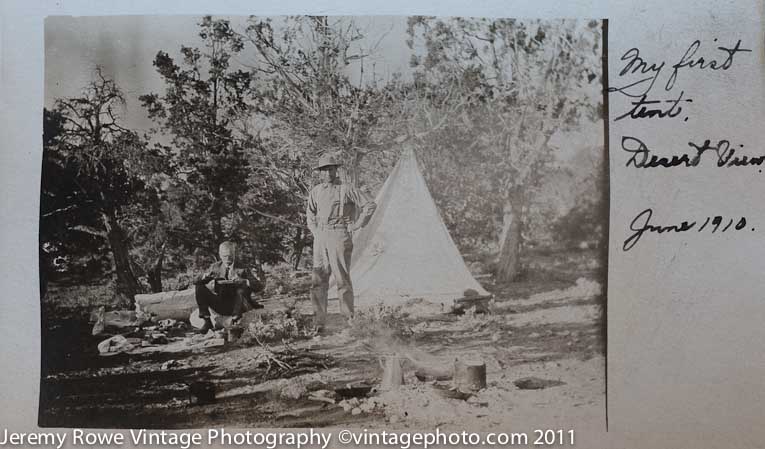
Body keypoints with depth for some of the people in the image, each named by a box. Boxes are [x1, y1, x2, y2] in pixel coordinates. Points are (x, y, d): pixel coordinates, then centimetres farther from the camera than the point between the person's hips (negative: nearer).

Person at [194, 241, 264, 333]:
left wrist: (243, 281, -29)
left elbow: (259, 286, -11)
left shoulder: (242, 269, -2)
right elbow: (196, 281, 5)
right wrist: (205, 276, -18)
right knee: (199, 287, -13)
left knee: (244, 288, -30)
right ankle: (207, 321, -10)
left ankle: (234, 321, -23)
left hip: (235, 304, -3)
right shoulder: (215, 267, 7)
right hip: (220, 305, 3)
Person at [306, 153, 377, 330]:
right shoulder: (316, 191, 11)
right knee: (318, 280, 2)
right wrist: (314, 230, 13)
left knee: (342, 278, -3)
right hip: (320, 238, 5)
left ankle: (349, 319, 7)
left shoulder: (346, 190, -5)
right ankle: (319, 321, 8)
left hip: (339, 237, -5)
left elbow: (370, 205, -4)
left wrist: (356, 225, -5)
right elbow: (310, 212, 27)